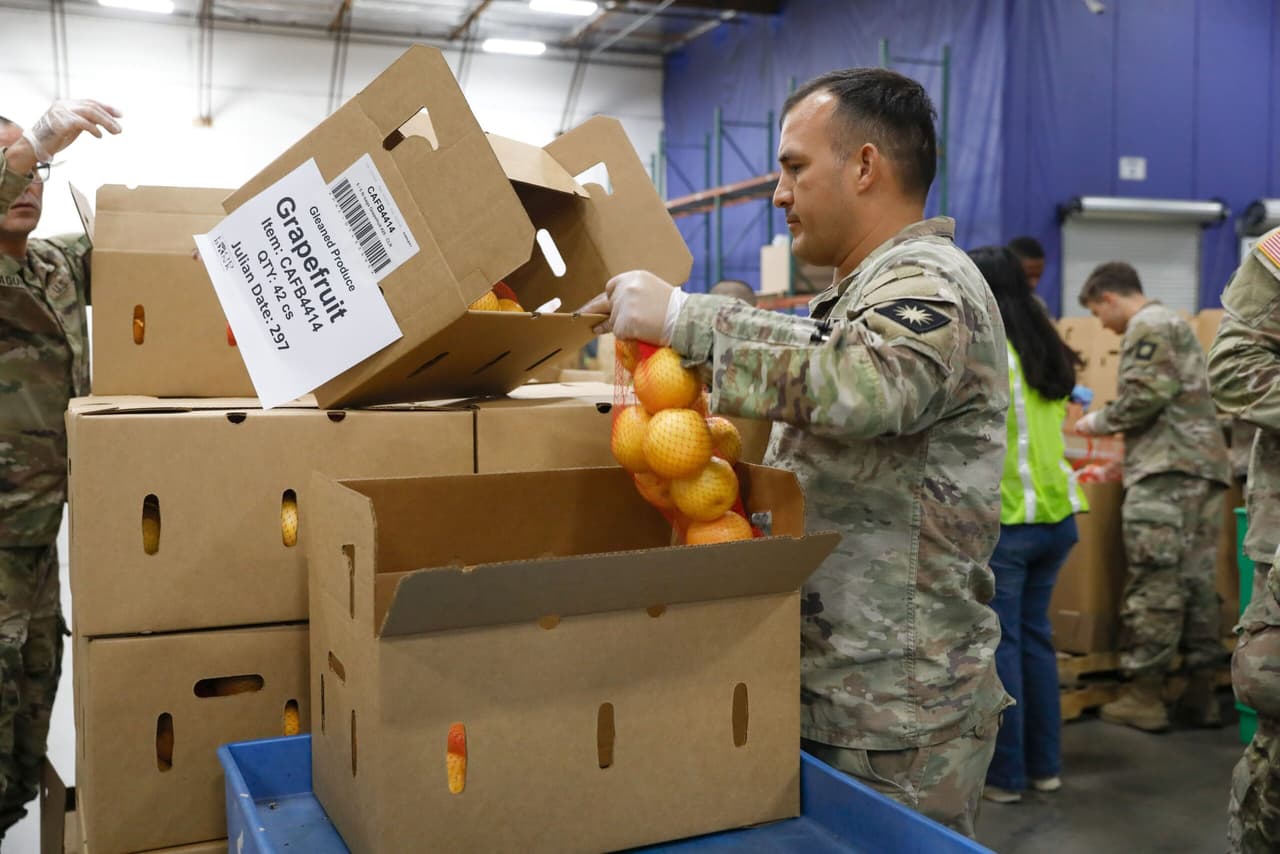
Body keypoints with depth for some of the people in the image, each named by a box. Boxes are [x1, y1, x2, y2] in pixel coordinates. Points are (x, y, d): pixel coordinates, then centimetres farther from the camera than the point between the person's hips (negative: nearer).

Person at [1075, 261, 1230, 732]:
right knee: (1196, 579, 9)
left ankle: (1145, 697, -4)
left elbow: (1147, 394, -16)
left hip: (1168, 470, -10)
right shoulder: (1175, 322, 27)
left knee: (1154, 583, -7)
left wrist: (1098, 422, 0)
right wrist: (1127, 456, 28)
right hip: (1205, 465, 10)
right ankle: (1201, 693, 12)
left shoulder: (1147, 326, -3)